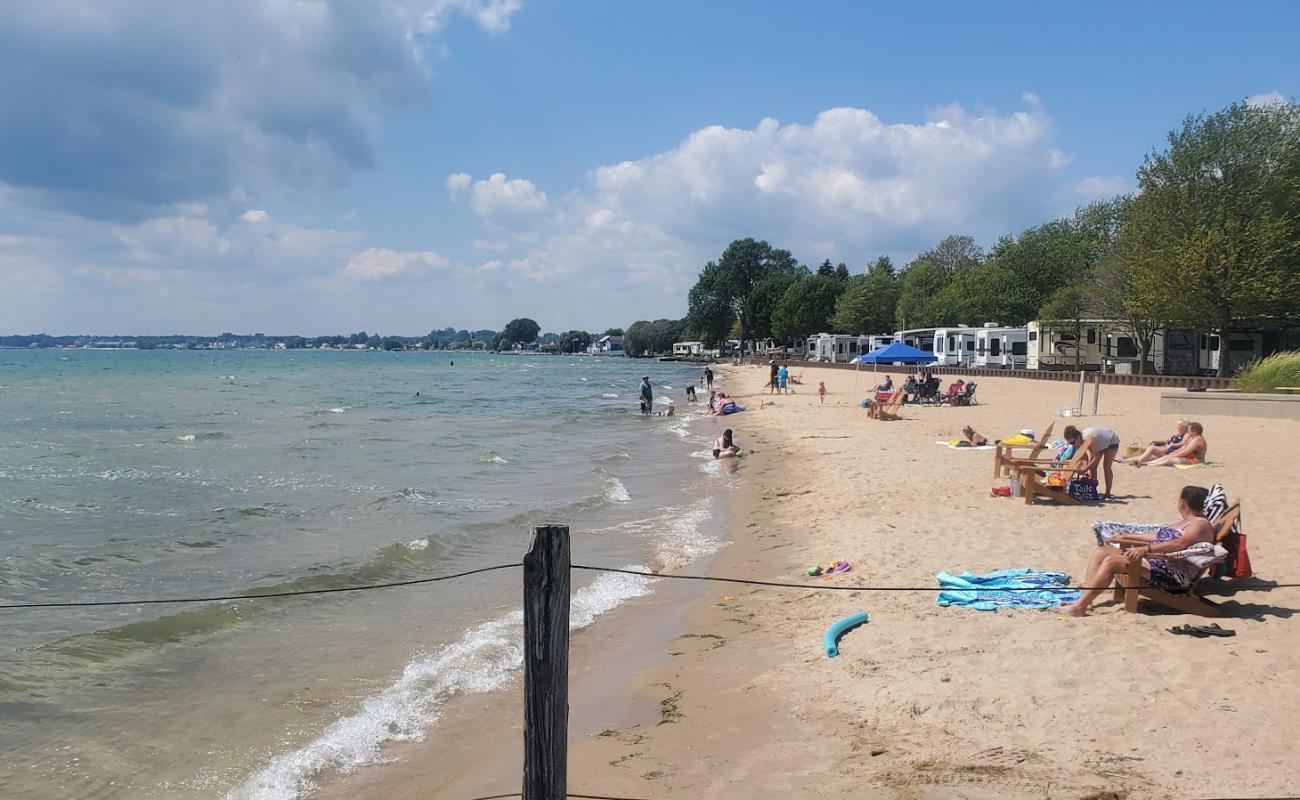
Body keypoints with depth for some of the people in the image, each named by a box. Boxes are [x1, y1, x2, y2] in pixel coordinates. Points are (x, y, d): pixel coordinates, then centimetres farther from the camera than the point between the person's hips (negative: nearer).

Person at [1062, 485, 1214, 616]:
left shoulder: (1201, 525, -8)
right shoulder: (1184, 521, 25)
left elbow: (1181, 543, -27)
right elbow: (1159, 537, 35)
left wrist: (1146, 549, -36)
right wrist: (1127, 536, 33)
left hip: (1170, 573, -11)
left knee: (1110, 562, -26)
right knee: (1100, 552, -1)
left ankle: (1080, 606, -27)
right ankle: (1083, 599, -14)